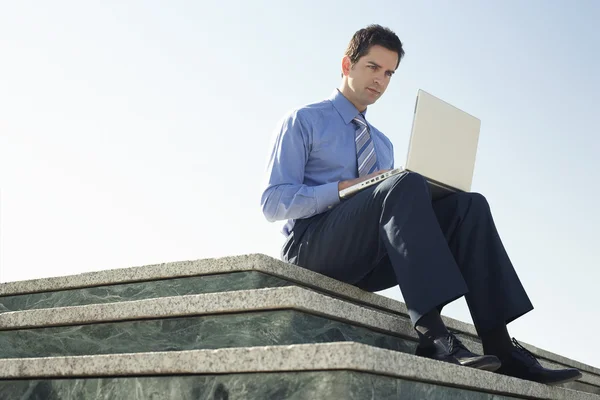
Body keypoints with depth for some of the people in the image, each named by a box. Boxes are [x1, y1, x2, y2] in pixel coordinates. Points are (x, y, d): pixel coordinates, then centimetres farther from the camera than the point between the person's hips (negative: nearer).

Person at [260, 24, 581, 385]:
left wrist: (414, 200, -3)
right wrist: (342, 189, -15)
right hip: (313, 245, -6)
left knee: (469, 205, -18)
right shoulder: (303, 121, 9)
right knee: (407, 183, -32)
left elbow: (396, 204, 20)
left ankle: (499, 345, -31)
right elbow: (272, 202, -2)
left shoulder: (383, 145, 28)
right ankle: (433, 335, -45)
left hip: (366, 261, 6)